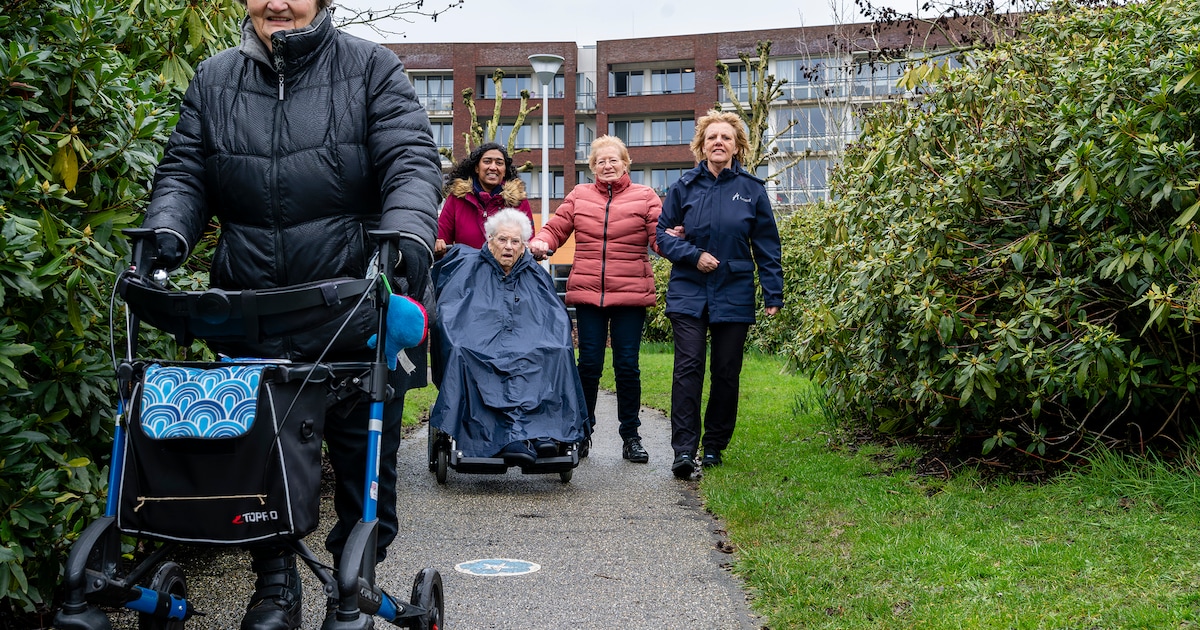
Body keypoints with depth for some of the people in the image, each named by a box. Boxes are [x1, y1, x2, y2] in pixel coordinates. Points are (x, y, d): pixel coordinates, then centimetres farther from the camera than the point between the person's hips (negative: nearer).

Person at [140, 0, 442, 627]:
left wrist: (407, 237, -27)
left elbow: (412, 162, -8)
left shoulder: (370, 68, 2)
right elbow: (184, 173, 10)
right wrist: (165, 233, -11)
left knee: (365, 452, 6)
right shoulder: (213, 79, 13)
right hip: (252, 315, 2)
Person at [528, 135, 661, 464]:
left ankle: (631, 436, 13)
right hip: (587, 291, 1)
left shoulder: (645, 197, 6)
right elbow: (556, 228, 11)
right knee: (589, 363, 2)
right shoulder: (579, 196, 12)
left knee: (627, 365, 1)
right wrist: (540, 243, -10)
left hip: (630, 292, -1)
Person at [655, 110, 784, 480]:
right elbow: (663, 234, 7)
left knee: (727, 372, 5)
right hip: (689, 293, -1)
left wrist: (774, 295, 2)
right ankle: (684, 449, -13)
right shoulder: (684, 187, 6)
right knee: (689, 366, -11)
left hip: (735, 294, 1)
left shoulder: (752, 189, 5)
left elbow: (767, 247, 6)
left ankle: (714, 446, 17)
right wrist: (693, 255, -10)